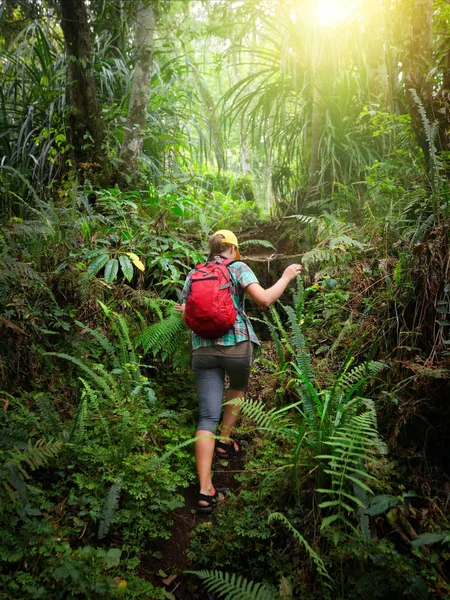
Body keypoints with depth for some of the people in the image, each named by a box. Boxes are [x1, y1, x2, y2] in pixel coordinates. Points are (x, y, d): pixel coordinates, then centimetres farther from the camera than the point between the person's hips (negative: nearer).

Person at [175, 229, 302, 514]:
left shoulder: (193, 275, 13)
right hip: (236, 345, -3)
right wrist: (286, 277, 2)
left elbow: (187, 317, 15)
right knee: (238, 388, 32)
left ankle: (205, 491, -5)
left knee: (208, 417, 1)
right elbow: (264, 299, -13)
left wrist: (184, 310, 38)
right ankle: (225, 440, 33)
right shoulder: (238, 268, 1)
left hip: (202, 349, 3)